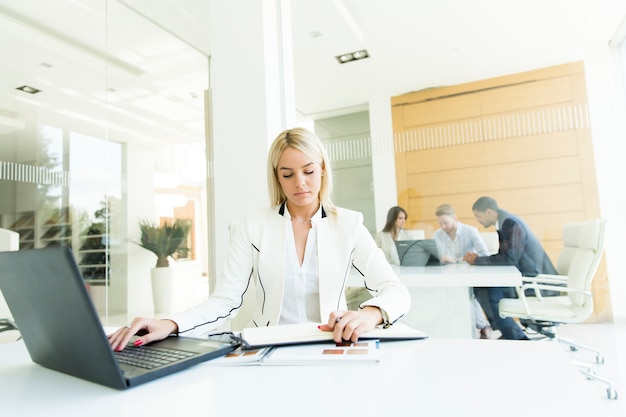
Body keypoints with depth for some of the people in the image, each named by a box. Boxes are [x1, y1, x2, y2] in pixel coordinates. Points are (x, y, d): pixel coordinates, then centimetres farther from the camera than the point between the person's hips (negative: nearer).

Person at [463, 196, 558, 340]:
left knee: (487, 293, -18)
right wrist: (477, 258, -1)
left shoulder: (512, 224, -19)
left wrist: (477, 260, -16)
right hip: (525, 276, 9)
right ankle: (508, 333, 13)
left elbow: (509, 258, -25)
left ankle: (517, 339, -4)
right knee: (481, 287, 5)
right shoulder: (505, 222, 9)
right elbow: (502, 257, 13)